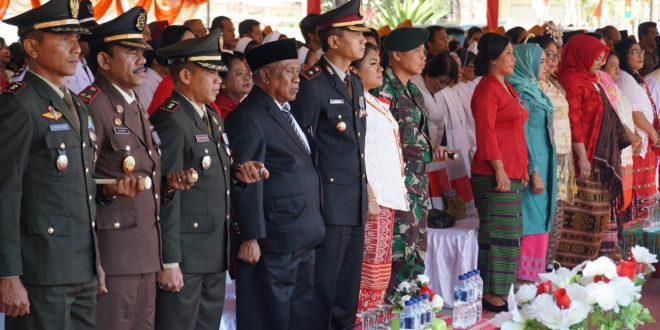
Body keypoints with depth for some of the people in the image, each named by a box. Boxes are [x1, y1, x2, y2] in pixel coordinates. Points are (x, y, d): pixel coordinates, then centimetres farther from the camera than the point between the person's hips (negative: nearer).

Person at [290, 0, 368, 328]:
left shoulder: (355, 83, 15)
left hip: (355, 203, 8)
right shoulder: (313, 83, -12)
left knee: (348, 288, 14)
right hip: (328, 202, -8)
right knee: (322, 287, -2)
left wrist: (363, 191, 18)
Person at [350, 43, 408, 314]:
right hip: (371, 194, -9)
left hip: (389, 194, 9)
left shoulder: (378, 104, 18)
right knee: (369, 264, -8)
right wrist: (369, 197, -20)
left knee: (381, 265, 10)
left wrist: (395, 193, 15)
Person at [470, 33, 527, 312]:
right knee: (498, 235, -8)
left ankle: (500, 293, 16)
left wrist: (521, 170, 19)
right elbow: (486, 133, -17)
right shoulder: (487, 89, -11)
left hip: (512, 174, 10)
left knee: (510, 235, 11)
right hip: (495, 175, -10)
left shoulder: (506, 88, 19)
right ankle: (492, 296, -4)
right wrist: (499, 170, -20)